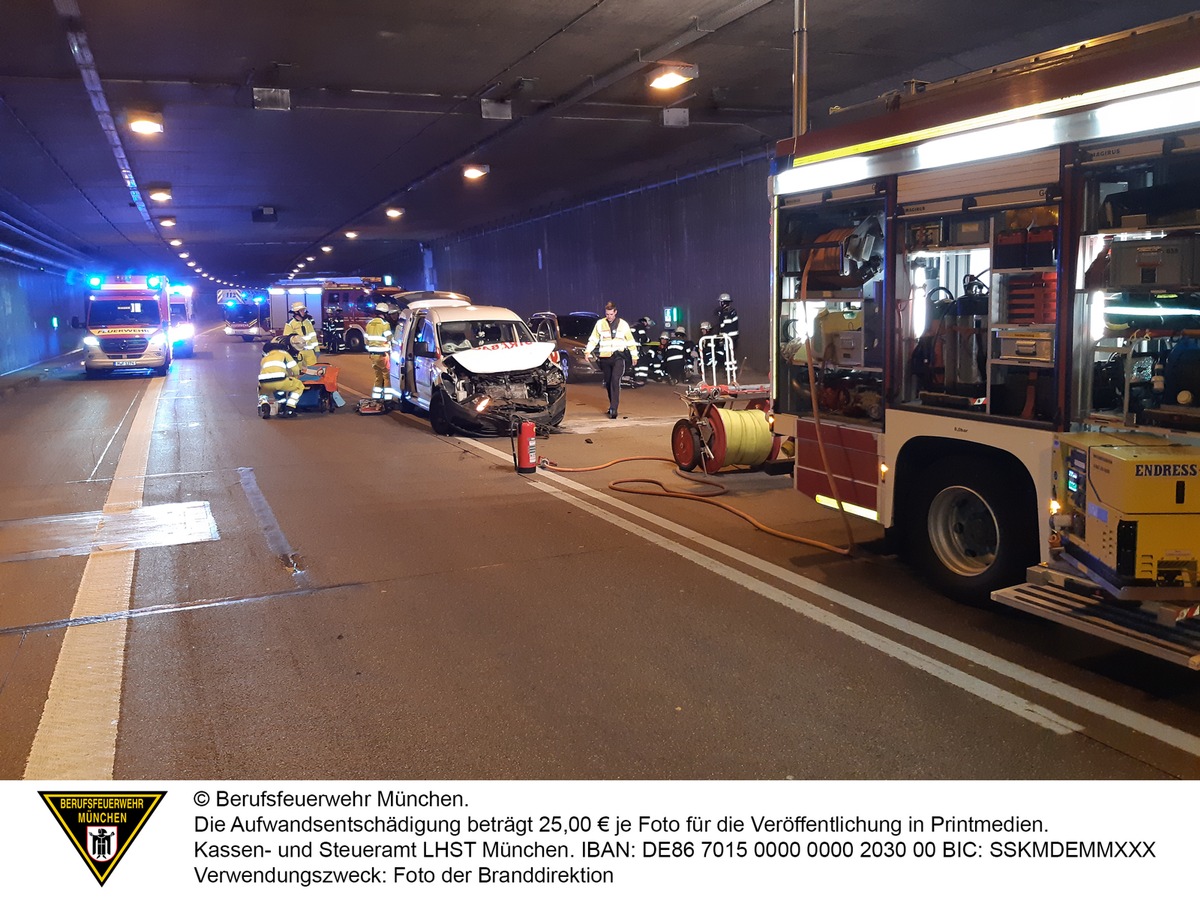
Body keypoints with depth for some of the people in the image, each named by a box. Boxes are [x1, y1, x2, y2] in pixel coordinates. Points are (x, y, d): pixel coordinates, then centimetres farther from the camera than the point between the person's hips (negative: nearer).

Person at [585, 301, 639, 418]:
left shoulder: (623, 324, 5)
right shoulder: (600, 323, 6)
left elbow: (630, 341, 12)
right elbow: (593, 339, 8)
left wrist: (635, 356, 13)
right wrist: (588, 351, -6)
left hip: (618, 357, -3)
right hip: (604, 357, 3)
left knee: (615, 380, -18)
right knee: (608, 383, 10)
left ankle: (613, 409, -21)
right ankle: (612, 405, 25)